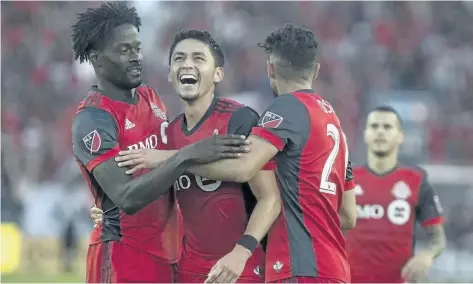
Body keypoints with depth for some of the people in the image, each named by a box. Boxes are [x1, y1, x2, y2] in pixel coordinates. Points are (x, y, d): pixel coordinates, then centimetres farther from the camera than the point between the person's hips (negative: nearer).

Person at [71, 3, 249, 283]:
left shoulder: (151, 98, 10)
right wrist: (187, 156, -33)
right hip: (124, 256, -8)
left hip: (165, 252, 8)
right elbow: (127, 198, -27)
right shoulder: (93, 119, -16)